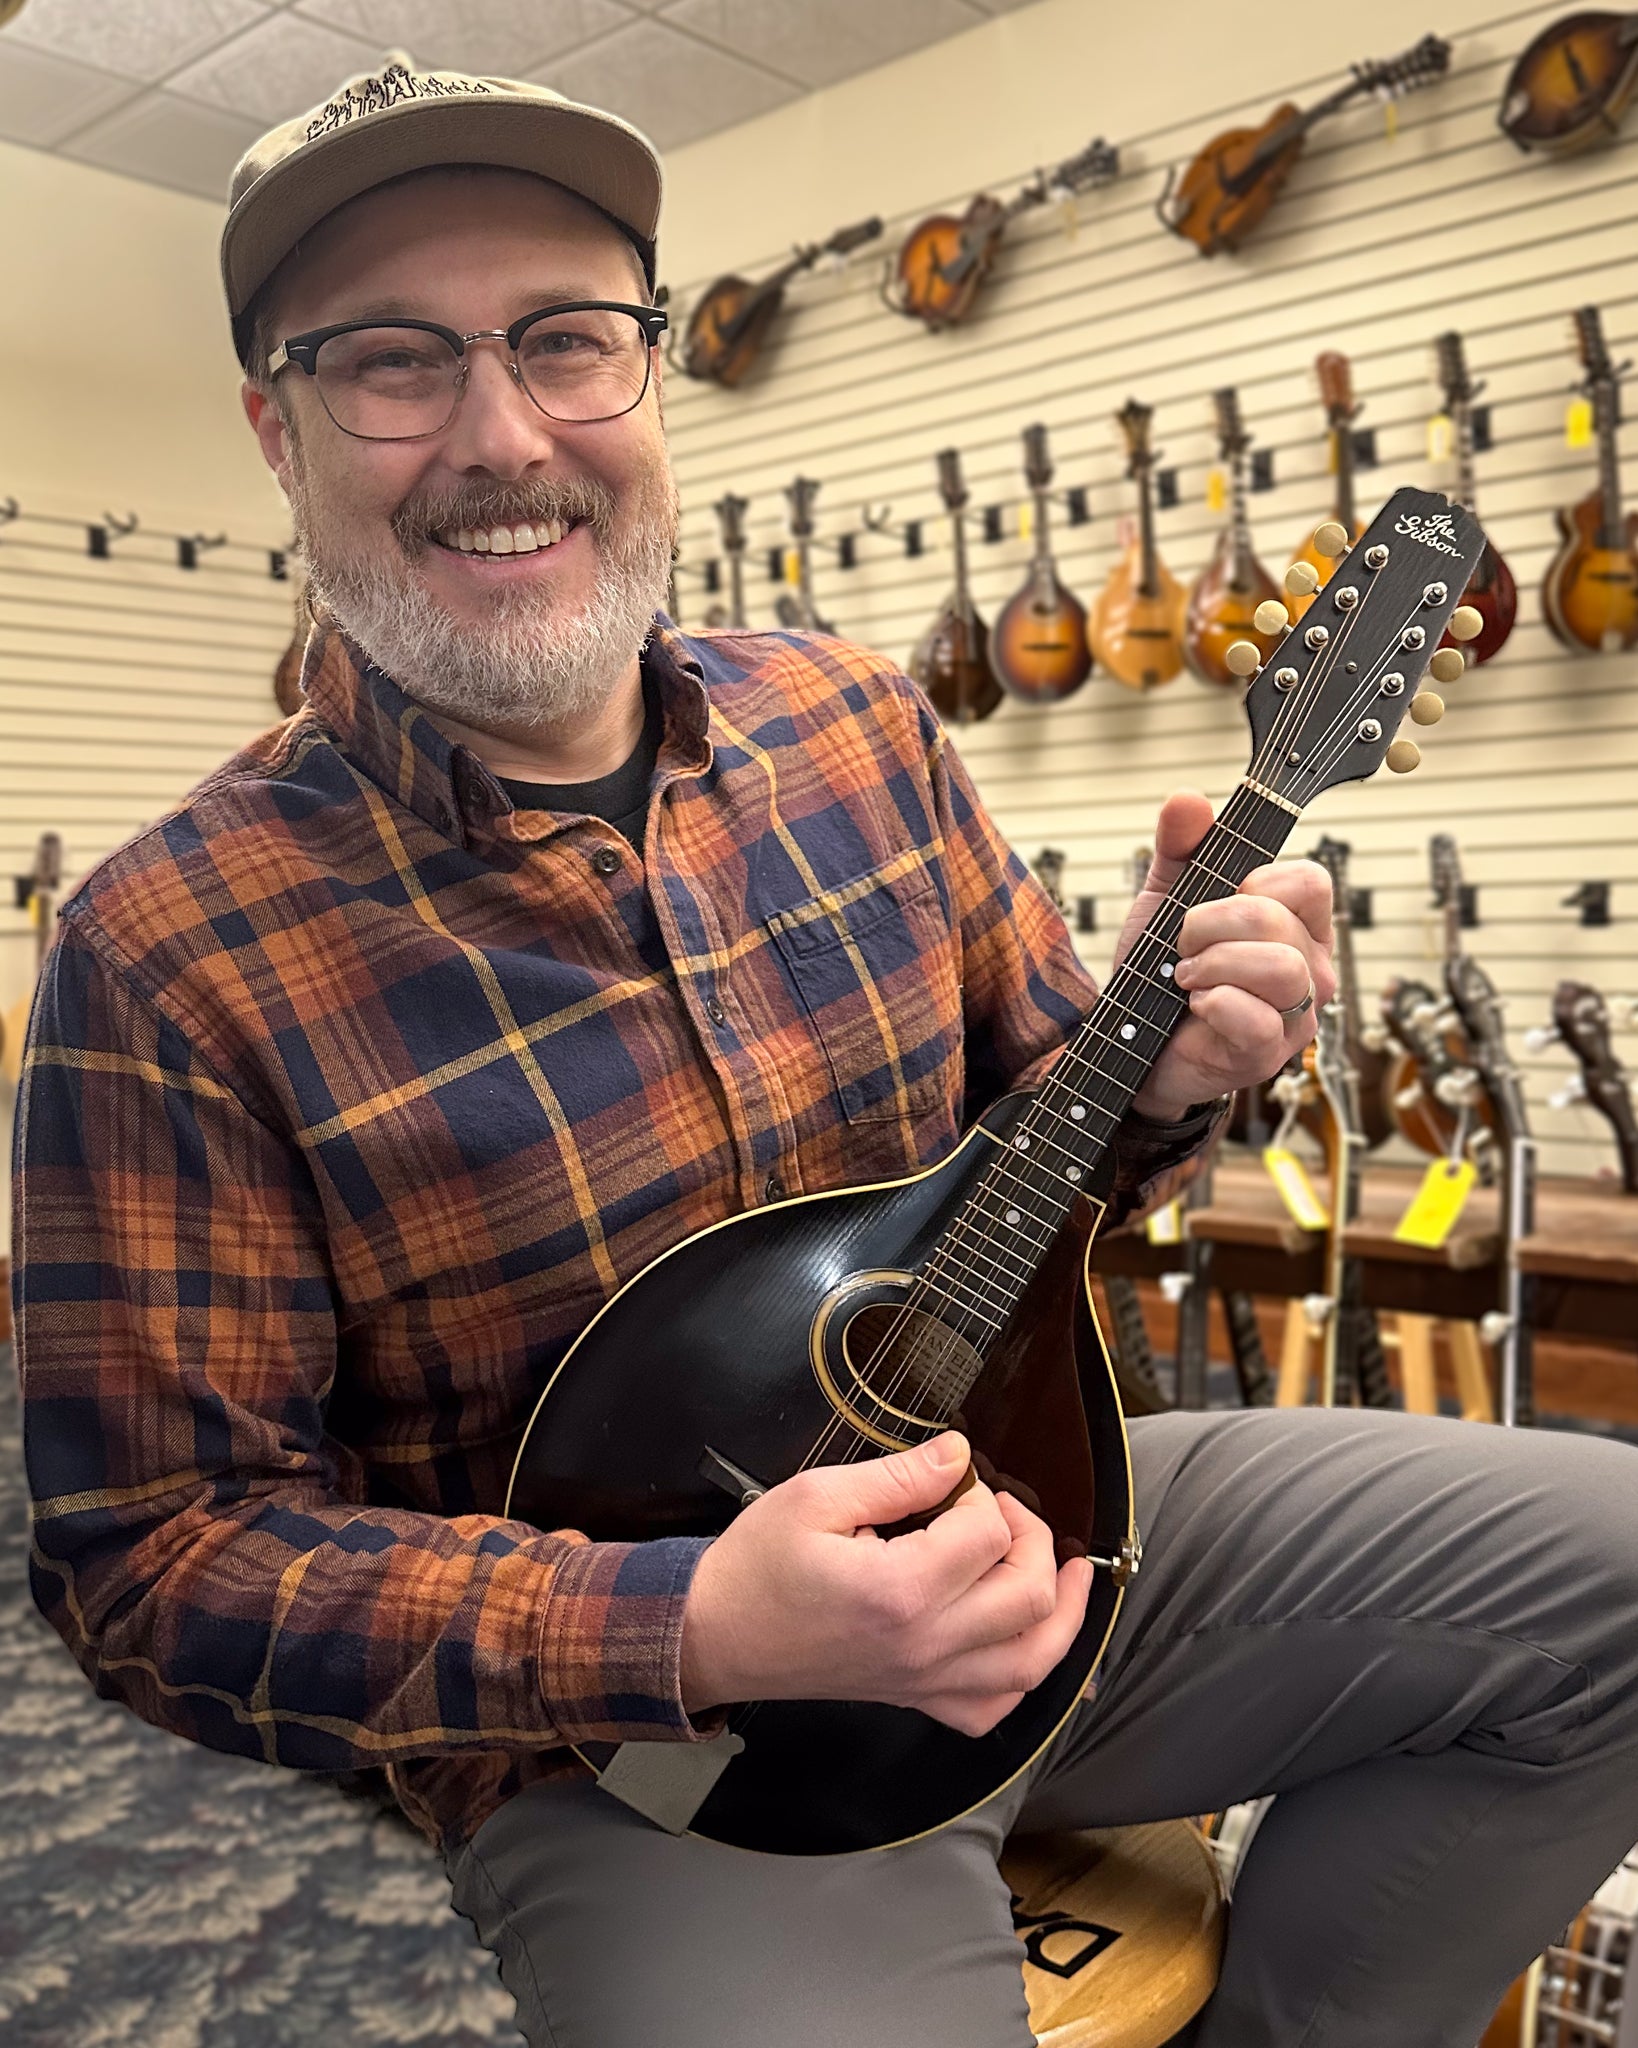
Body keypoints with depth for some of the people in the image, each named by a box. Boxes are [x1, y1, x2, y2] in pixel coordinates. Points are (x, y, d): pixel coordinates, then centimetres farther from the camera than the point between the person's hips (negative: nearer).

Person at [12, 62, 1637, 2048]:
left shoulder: (864, 728, -1)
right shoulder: (170, 960, -17)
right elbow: (159, 1555, -14)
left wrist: (1165, 1073, -14)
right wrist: (700, 1630, -25)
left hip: (1016, 1523, 6)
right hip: (636, 1745, -4)